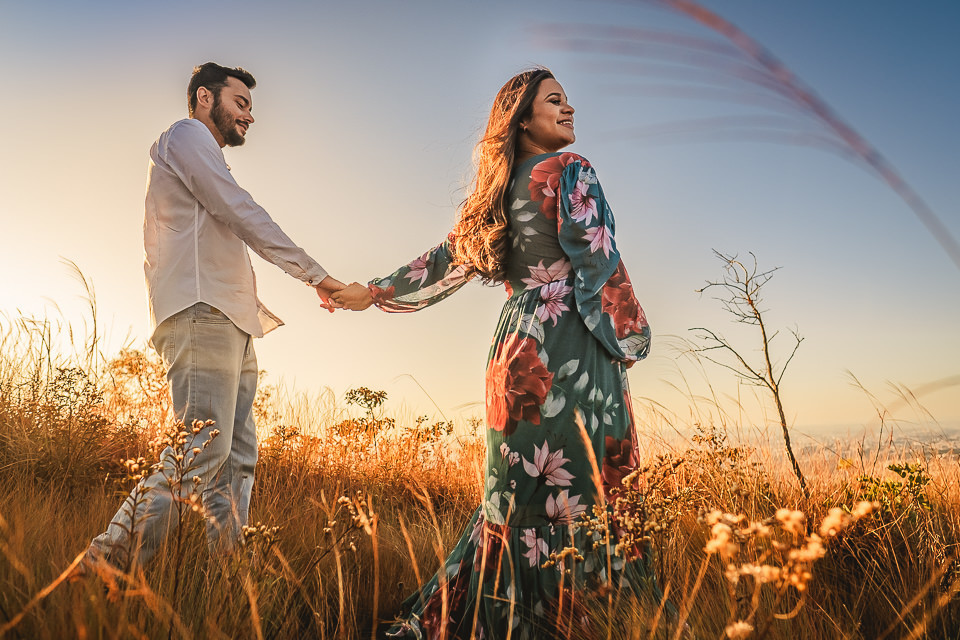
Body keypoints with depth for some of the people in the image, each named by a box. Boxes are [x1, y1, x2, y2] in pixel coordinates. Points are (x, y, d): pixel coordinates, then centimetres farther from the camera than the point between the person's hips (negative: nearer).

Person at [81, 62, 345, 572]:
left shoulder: (201, 156, 34)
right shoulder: (186, 135, 5)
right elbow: (242, 214, -8)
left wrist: (257, 312, 24)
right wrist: (316, 275, -8)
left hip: (230, 326, 10)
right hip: (201, 313, -10)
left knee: (237, 456, 3)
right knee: (201, 449, -18)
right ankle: (109, 563, -14)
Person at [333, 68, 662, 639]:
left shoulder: (498, 192, 18)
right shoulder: (570, 171, -2)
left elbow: (447, 262, 20)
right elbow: (599, 266, -10)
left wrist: (372, 292, 31)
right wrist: (632, 338, -2)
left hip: (517, 344, 8)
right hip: (572, 347, -8)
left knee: (517, 496, 14)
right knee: (582, 492, -4)